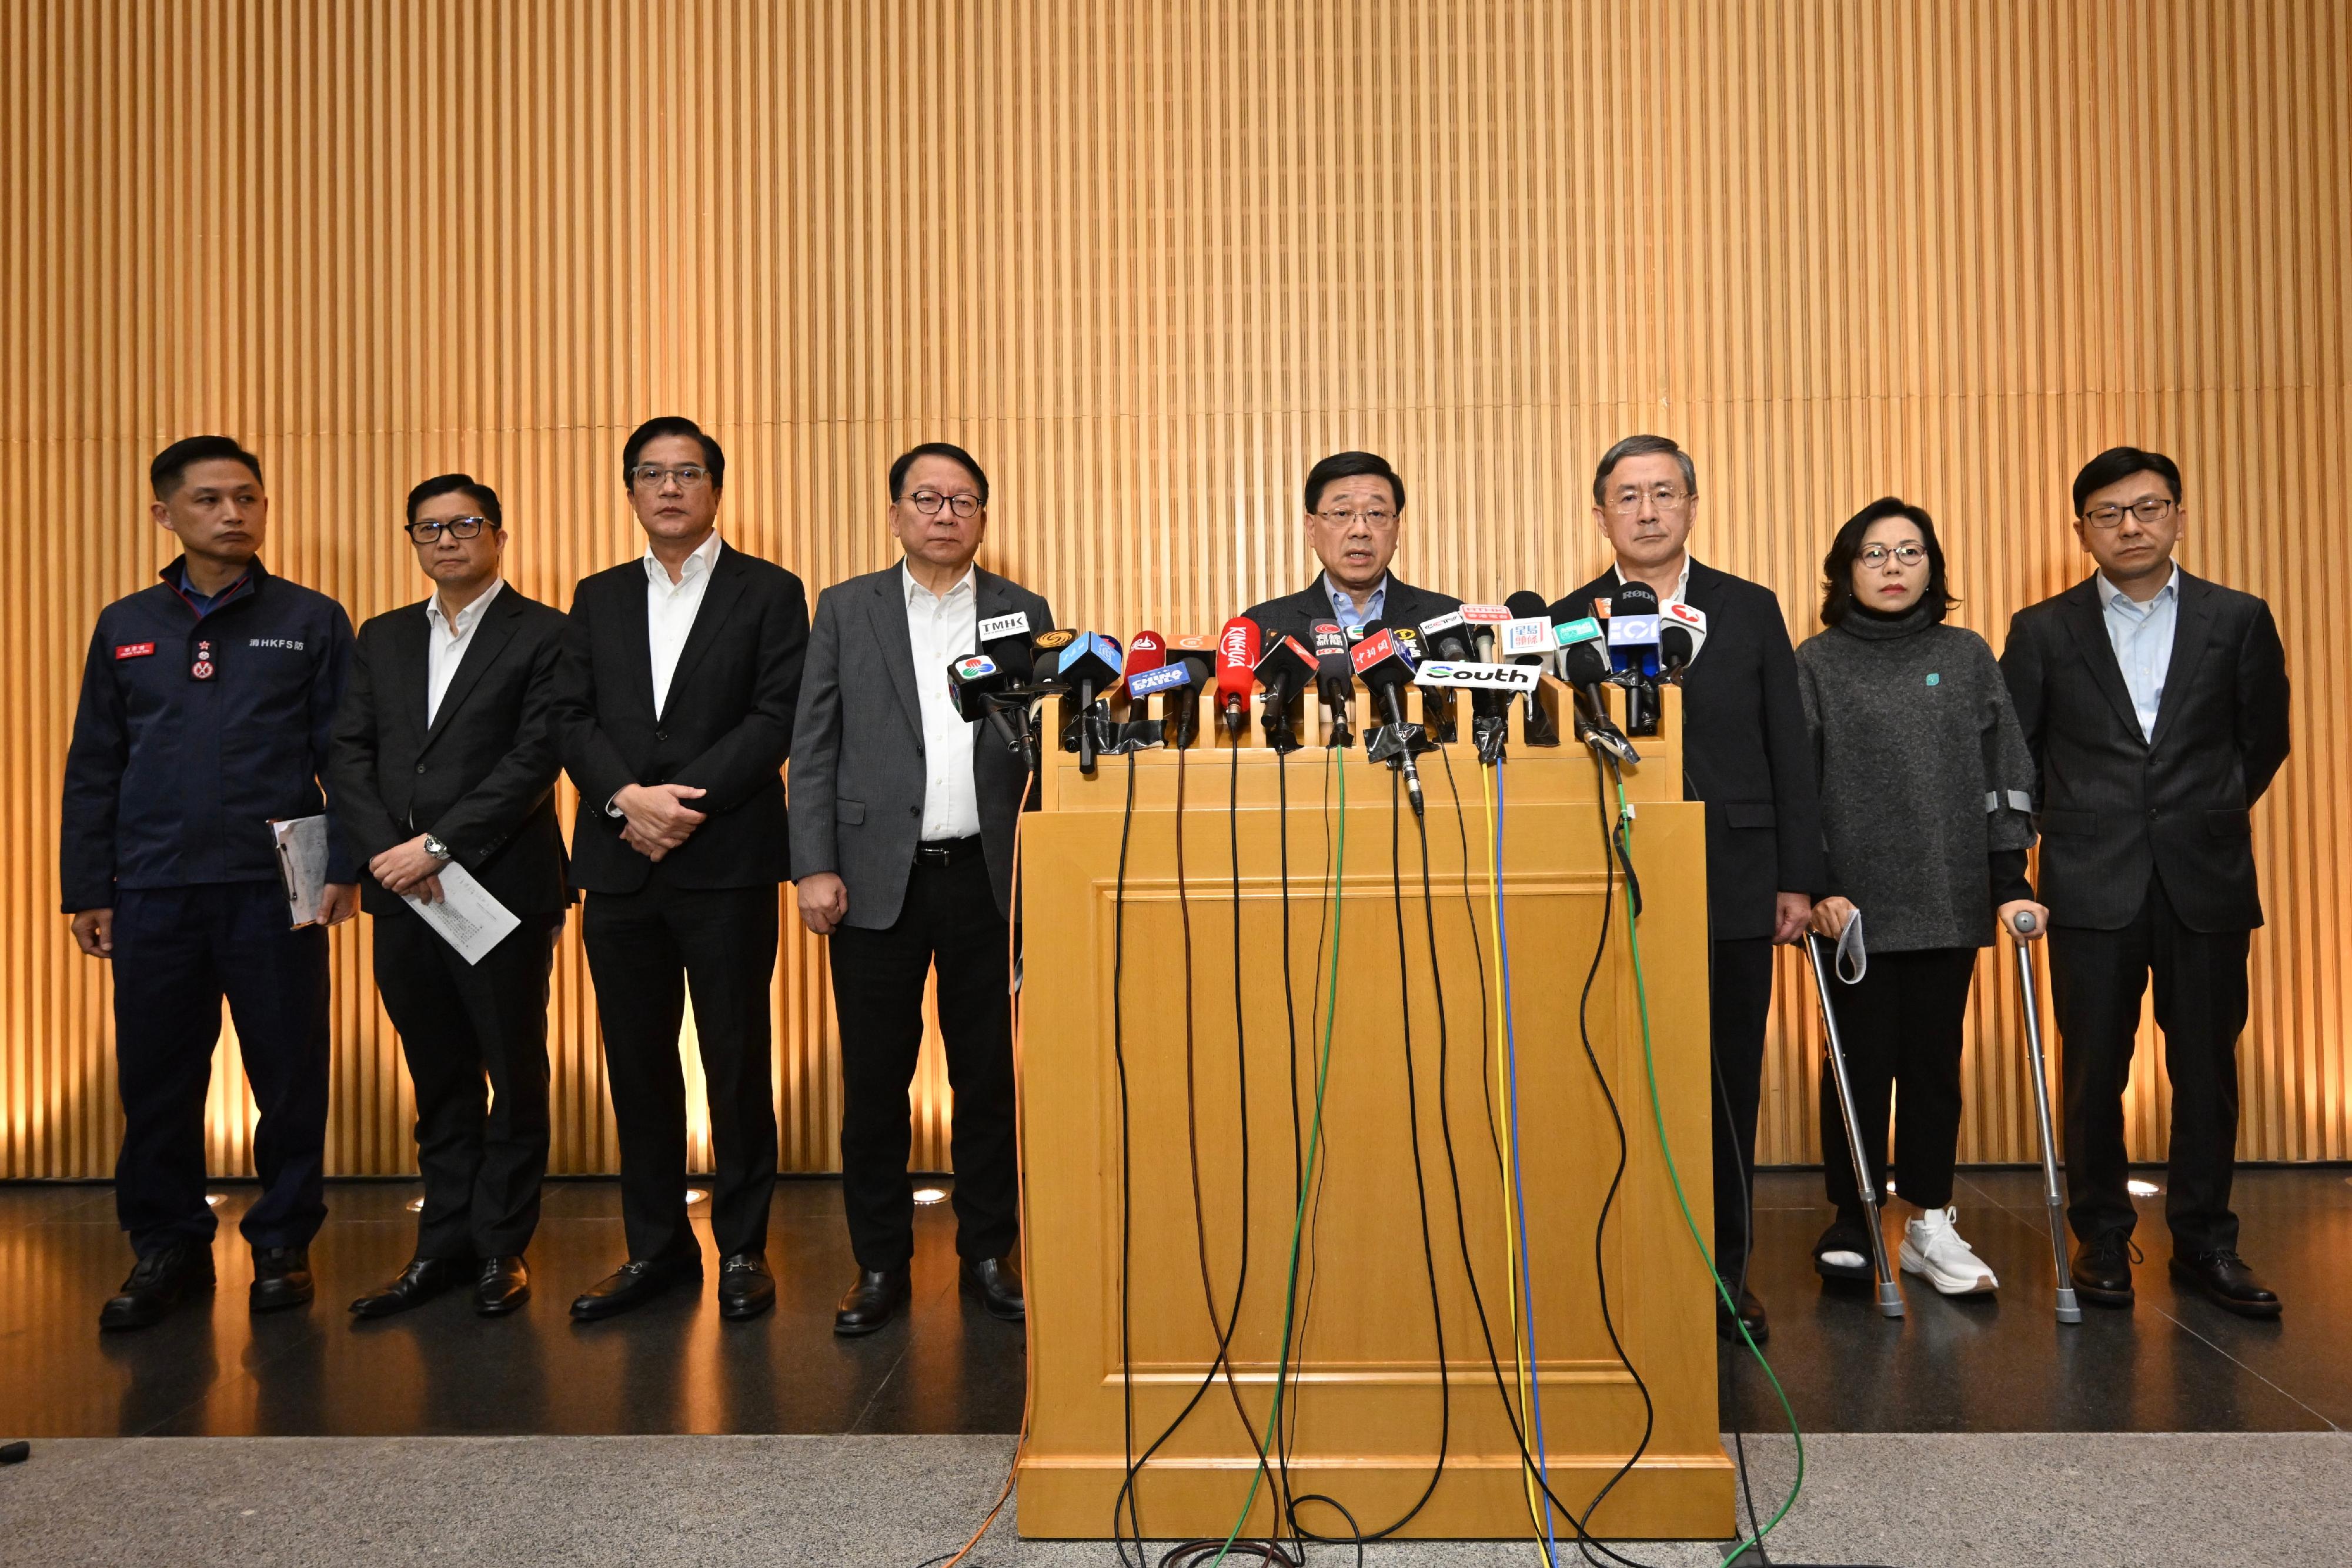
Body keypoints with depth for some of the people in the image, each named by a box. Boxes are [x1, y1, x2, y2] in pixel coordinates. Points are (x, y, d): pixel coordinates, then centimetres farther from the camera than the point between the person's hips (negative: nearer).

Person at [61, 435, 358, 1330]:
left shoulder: (311, 622, 4)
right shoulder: (125, 628, 12)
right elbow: (93, 770, 12)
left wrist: (345, 867, -7)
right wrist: (86, 890, 7)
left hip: (273, 888, -2)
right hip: (152, 893, 3)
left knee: (289, 1075, 3)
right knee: (157, 1079, 7)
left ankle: (283, 1244, 17)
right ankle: (168, 1248, 22)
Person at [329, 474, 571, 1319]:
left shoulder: (543, 635, -2)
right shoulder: (382, 639, 15)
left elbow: (535, 760, -12)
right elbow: (348, 757, 7)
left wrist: (437, 846, -15)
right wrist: (386, 852, -8)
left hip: (503, 888, -5)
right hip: (403, 894, 5)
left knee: (515, 1073, 6)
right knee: (439, 1080, 13)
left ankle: (502, 1246, 17)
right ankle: (444, 1244, 23)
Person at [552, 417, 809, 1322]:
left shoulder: (769, 592, 4)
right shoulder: (598, 599, 16)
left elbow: (777, 717, -6)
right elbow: (572, 720, 6)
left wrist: (688, 802, -15)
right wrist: (629, 797, -12)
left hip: (728, 861, -3)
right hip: (621, 865, 4)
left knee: (737, 1060, 2)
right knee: (638, 1064, 9)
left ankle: (743, 1248, 14)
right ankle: (657, 1247, 21)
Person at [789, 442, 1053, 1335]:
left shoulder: (1024, 613, 9)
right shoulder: (847, 610, 8)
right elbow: (815, 748, 3)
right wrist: (814, 867, -6)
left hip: (989, 880, 1)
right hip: (878, 880, 0)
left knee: (990, 1075, 7)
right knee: (875, 1081, 4)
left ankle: (988, 1256, 21)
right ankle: (880, 1266, 18)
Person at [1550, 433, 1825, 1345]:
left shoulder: (1752, 611, 8)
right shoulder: (1566, 623, 5)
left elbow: (1789, 752, 7)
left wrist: (1798, 878, 2)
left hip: (1733, 885, 1)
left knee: (1729, 1084, 8)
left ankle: (1723, 1272, 20)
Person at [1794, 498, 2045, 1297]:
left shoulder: (1968, 657, 9)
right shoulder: (1816, 664, 2)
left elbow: (2005, 774, 7)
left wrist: (2011, 884, -1)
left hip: (1950, 899, 2)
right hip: (1856, 901, -2)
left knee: (1935, 1060, 7)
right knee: (1860, 1062, 3)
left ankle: (1930, 1224, 16)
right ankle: (1852, 1224, 14)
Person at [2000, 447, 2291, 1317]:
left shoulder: (2238, 619, 6)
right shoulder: (2044, 630, 3)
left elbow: (2263, 739, 14)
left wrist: (2207, 817, 14)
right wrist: (2069, 827, 5)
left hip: (2206, 882, 1)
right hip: (2092, 885, -1)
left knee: (2207, 1070, 7)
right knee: (2094, 1072, 4)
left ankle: (2204, 1241, 21)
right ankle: (2102, 1239, 17)